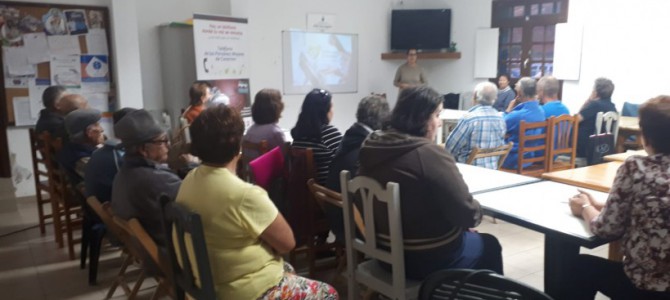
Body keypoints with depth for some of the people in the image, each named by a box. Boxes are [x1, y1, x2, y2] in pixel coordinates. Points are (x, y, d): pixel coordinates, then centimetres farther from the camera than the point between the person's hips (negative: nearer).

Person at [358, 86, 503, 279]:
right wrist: (476, 212, 0)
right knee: (489, 245, 22)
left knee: (471, 237, 30)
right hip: (428, 258, -7)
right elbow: (467, 214, -23)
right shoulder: (431, 154, -26)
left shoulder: (372, 147, -3)